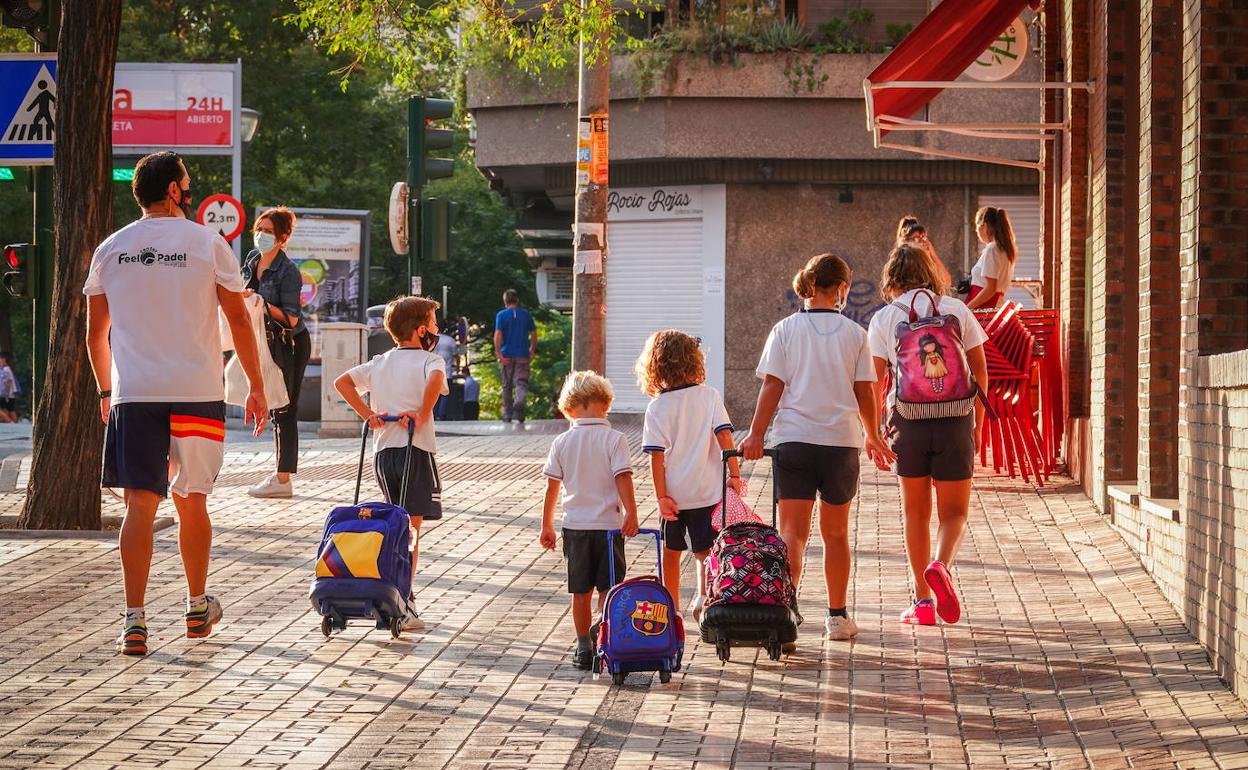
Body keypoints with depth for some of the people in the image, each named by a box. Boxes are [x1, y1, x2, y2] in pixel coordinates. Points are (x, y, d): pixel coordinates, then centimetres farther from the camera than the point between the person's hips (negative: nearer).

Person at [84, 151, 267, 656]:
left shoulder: (110, 250, 6)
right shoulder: (207, 244, -2)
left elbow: (96, 332, 12)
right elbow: (239, 320, 0)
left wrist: (106, 391, 24)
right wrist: (256, 387, 8)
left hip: (134, 394, 1)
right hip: (198, 393, -1)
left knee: (140, 505, -3)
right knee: (192, 502, 14)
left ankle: (135, 620, -13)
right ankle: (198, 607, 27)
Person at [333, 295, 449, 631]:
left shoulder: (380, 363, 16)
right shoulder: (429, 360, -1)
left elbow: (342, 381, 8)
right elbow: (436, 378, -24)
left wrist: (367, 414, 5)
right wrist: (422, 415, -17)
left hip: (383, 450, 5)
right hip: (416, 450, -5)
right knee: (412, 528, -2)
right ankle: (403, 606, -9)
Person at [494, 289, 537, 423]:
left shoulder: (501, 315, -2)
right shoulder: (526, 315, 5)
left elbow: (498, 335, -13)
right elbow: (534, 334, 7)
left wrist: (498, 352, -15)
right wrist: (532, 350, 19)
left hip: (507, 355, -1)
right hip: (523, 355, 1)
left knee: (507, 386, 11)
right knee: (521, 383, -4)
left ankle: (507, 414, 18)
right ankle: (519, 405, -31)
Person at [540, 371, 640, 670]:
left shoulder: (562, 442, 2)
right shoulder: (614, 439, -7)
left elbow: (552, 488, 5)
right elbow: (623, 478, -17)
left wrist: (547, 526, 13)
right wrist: (631, 512, -18)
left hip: (575, 525, 3)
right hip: (608, 524, -2)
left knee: (581, 592, 11)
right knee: (608, 589, 5)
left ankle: (584, 648, 15)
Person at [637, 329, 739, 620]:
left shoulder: (657, 407, -5)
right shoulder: (709, 396, -3)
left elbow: (657, 455, -7)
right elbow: (724, 436, -10)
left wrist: (661, 496, -5)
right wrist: (734, 475, -6)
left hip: (674, 494, 0)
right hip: (707, 490, 0)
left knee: (671, 553, 16)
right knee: (705, 552, 7)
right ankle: (703, 597, -15)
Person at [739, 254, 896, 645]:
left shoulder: (786, 330, 1)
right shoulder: (855, 334, 2)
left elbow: (772, 386, -3)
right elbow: (864, 392, 5)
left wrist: (756, 434, 0)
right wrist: (873, 437, 18)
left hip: (794, 438, -1)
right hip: (842, 440, 1)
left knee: (793, 532, -3)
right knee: (835, 532, 14)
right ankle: (837, 616, 20)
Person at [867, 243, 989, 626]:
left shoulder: (884, 318, 1)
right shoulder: (957, 310, 4)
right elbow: (979, 369, 5)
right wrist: (978, 422, 14)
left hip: (908, 419, 0)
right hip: (954, 420, 0)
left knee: (916, 512, 13)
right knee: (954, 511, 9)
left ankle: (922, 601, 11)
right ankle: (941, 565, -22)